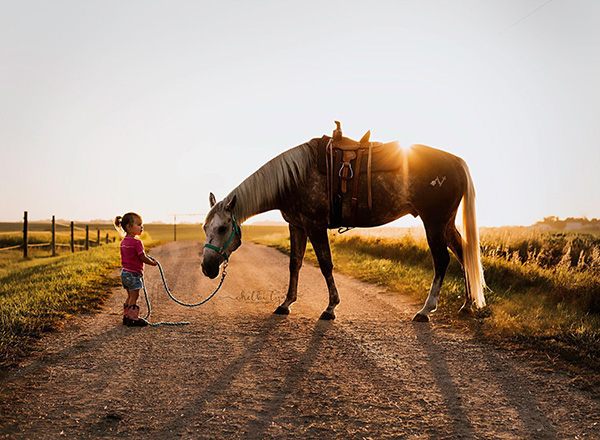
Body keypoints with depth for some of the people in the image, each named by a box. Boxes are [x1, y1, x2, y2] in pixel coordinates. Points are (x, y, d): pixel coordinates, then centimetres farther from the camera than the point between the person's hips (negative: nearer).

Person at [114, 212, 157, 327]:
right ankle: (133, 318, 0)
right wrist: (153, 263, 0)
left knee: (130, 296, 17)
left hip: (125, 272, 9)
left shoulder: (123, 241, 11)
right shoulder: (136, 242, -18)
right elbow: (142, 258, -16)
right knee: (134, 297, -3)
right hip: (134, 273, -9)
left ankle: (126, 316, 22)